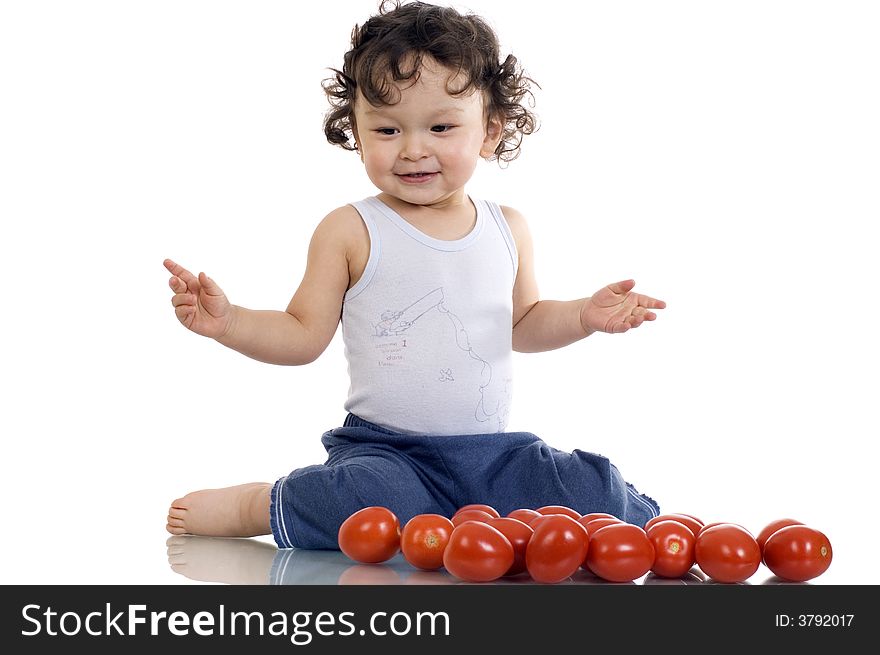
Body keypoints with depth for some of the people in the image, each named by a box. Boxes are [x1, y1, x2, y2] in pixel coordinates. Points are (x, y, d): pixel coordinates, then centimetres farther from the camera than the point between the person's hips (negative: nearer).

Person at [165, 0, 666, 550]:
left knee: (597, 494, -18)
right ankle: (259, 507, -8)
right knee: (381, 504, -35)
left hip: (492, 450, 4)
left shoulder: (508, 228, 8)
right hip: (384, 449, -3)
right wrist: (228, 321, -18)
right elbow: (305, 334, -2)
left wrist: (584, 316, 6)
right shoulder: (350, 232, -5)